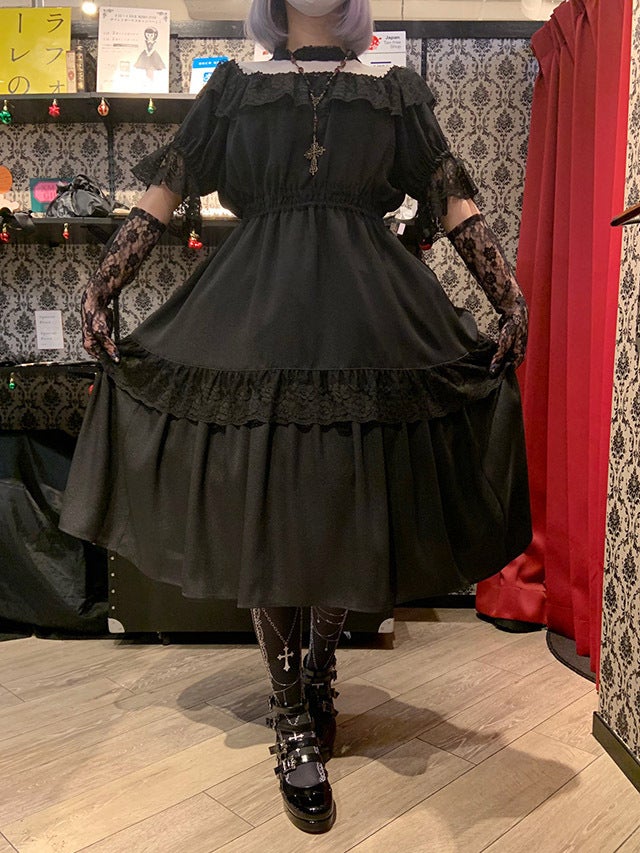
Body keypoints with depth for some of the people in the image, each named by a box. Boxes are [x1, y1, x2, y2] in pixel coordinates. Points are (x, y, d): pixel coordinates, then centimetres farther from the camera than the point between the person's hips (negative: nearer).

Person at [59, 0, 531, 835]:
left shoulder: (396, 91, 16)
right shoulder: (234, 86, 16)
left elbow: (455, 205, 9)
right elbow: (161, 195, 9)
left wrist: (513, 299, -2)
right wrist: (100, 289, -1)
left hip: (370, 320, 1)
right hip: (255, 315, 0)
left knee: (354, 508, 2)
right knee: (264, 511, -1)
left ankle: (321, 661, 29)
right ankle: (293, 716, 14)